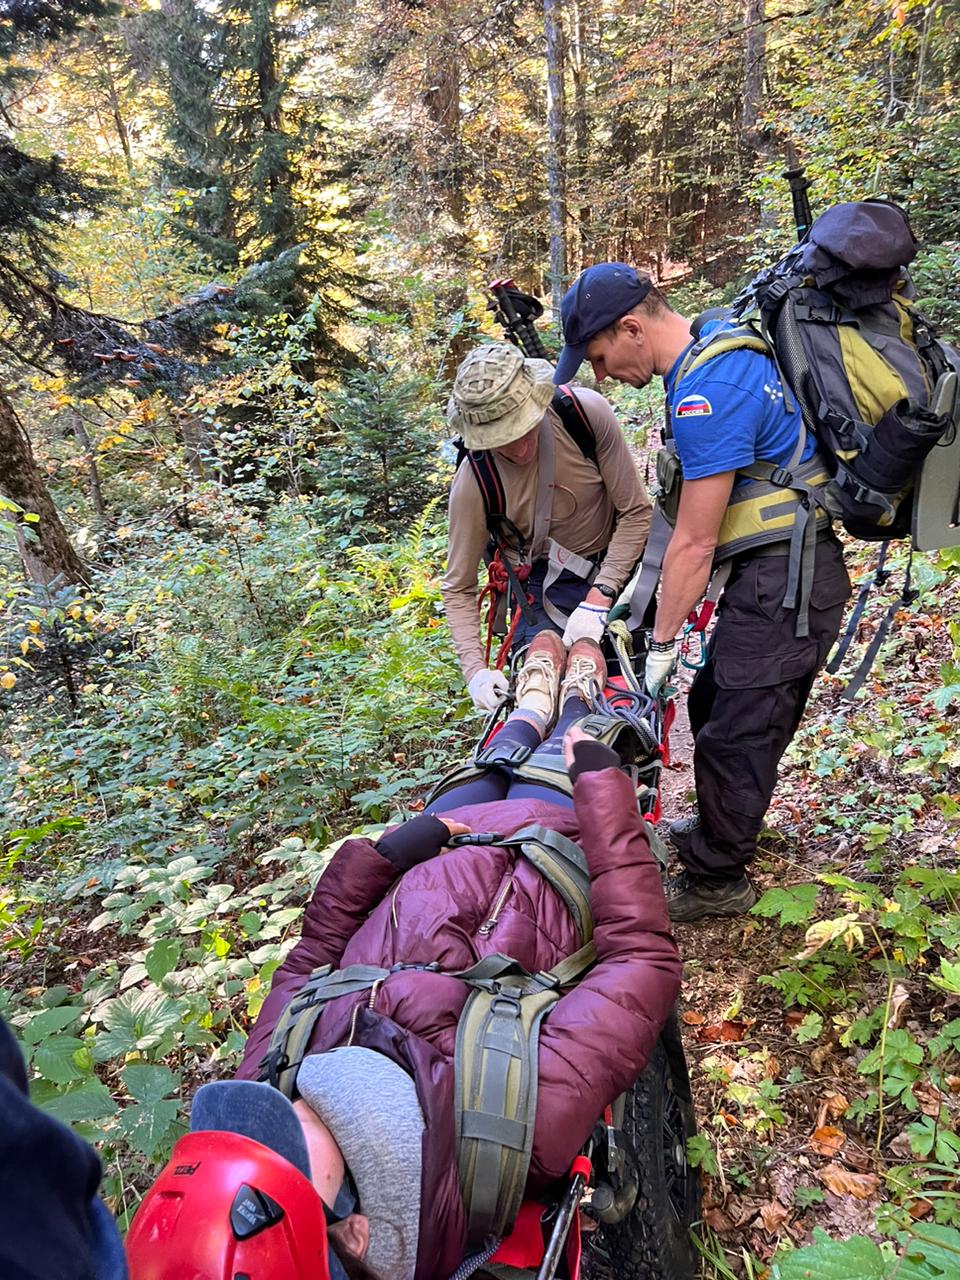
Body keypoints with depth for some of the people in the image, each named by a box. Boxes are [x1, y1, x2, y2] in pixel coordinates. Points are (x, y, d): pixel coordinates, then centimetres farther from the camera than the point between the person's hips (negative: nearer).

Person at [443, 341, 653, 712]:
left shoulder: (588, 413, -25)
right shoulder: (473, 484, -25)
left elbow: (636, 512, -16)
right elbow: (458, 589, -14)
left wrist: (599, 599, -25)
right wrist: (474, 669, -28)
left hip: (616, 563, 1)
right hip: (545, 583, 0)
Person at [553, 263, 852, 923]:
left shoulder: (706, 392, -23)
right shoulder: (720, 342, 8)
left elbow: (695, 543, -18)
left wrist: (663, 643, -8)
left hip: (783, 581, -10)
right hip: (777, 569, 10)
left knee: (736, 732, 1)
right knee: (715, 702, 20)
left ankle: (715, 879, 18)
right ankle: (722, 829, 40)